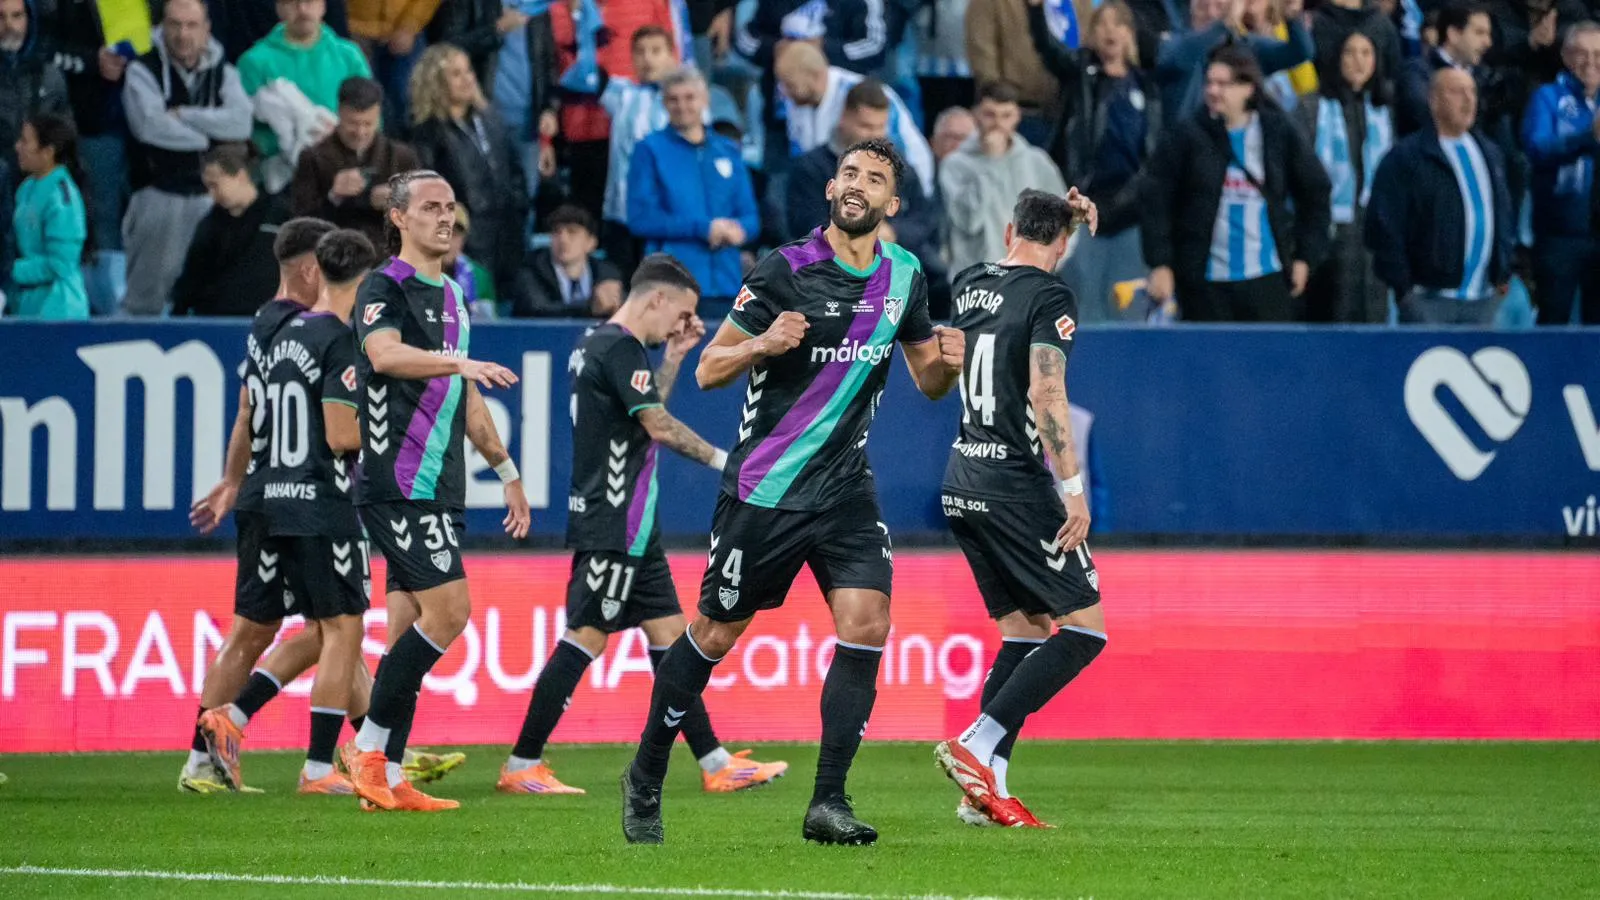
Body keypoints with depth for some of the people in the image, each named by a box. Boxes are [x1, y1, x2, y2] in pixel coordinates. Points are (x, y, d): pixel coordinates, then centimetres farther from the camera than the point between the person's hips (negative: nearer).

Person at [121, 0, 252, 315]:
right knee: (145, 294, -1)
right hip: (160, 193, -3)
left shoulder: (223, 74, 11)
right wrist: (207, 138, -6)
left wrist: (183, 115, -11)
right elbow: (150, 124, -15)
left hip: (212, 195, 3)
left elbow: (241, 123, -7)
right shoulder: (143, 71, 1)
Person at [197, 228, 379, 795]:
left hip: (279, 504, 9)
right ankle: (319, 768, -3)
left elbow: (253, 423, 19)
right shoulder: (342, 343, -13)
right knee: (343, 631, -2)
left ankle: (231, 717, 6)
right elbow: (342, 436, -18)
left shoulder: (282, 338, 13)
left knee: (322, 631, 16)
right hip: (327, 506, -9)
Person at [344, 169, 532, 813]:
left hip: (439, 486, 8)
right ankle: (369, 747, -9)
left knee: (410, 626, 5)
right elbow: (384, 354, -29)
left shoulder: (452, 296, 20)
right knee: (448, 608, -16)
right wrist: (460, 362, -41)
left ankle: (387, 779, 4)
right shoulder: (386, 287, -7)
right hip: (398, 482, -8)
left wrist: (506, 472, 32)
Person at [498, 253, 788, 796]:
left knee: (668, 634, 9)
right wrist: (721, 460, -11)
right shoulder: (620, 349, -14)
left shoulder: (598, 344, 16)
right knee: (585, 638, -9)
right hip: (612, 526, -10)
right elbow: (659, 426, -19)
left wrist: (674, 357, 22)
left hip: (630, 529, 10)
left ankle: (715, 764, 9)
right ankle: (521, 767, -6)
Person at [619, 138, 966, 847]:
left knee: (866, 625, -13)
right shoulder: (785, 270, -11)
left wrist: (946, 362, -7)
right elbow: (707, 370, -8)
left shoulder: (903, 276, 4)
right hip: (764, 489, -4)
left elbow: (929, 381, 16)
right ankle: (645, 780, 23)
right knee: (716, 635, 5)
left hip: (845, 487, 4)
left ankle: (827, 802, -9)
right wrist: (763, 343, -28)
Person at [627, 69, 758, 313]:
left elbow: (751, 218, 15)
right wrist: (704, 228, -9)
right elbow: (640, 218, -4)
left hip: (726, 282, 4)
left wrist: (737, 230, -10)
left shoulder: (728, 152, 16)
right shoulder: (650, 150, 5)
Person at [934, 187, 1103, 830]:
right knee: (1086, 628, -3)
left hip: (962, 482, 8)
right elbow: (1046, 393, -20)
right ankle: (976, 748, -15)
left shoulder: (970, 285, 12)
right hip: (1016, 484, -8)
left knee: (1024, 629, 14)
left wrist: (1067, 217, 34)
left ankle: (986, 790, 4)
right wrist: (1074, 486, -20)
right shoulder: (1050, 298, -10)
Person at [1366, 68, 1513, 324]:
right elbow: (1385, 225, -8)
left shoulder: (1489, 154, 18)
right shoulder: (1406, 157, -4)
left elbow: (1503, 215, 25)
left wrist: (1503, 272, 15)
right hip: (1430, 300, -6)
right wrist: (1402, 287, -10)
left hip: (1483, 301, 6)